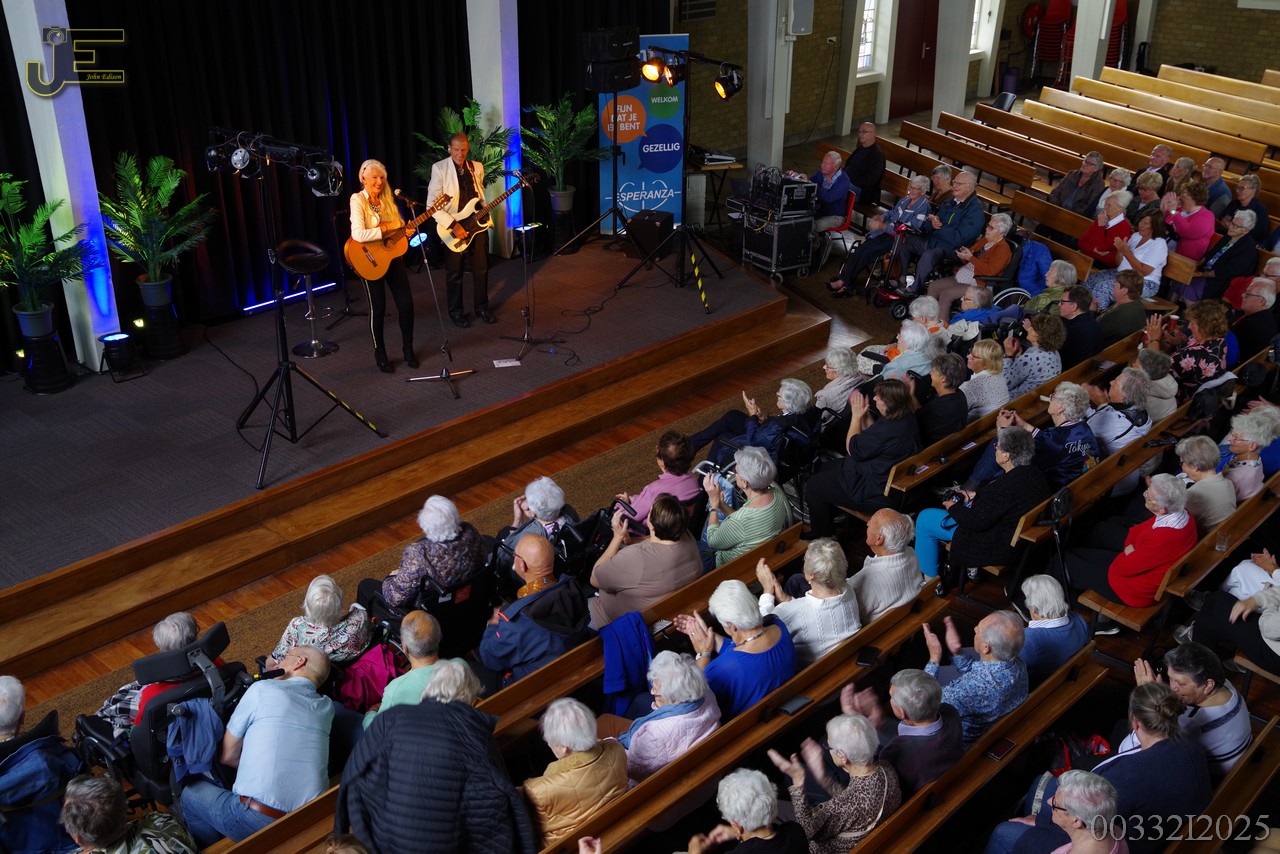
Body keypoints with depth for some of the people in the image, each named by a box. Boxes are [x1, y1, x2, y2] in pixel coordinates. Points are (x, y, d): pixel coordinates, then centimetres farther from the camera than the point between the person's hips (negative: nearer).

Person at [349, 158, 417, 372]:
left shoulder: (387, 199, 6)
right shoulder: (358, 200, -13)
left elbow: (399, 224, 16)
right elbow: (358, 235, -26)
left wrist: (406, 230, -6)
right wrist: (386, 229, -23)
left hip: (393, 256, 6)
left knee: (406, 304, 4)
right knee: (378, 308, 2)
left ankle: (408, 350, 21)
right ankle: (380, 354, 18)